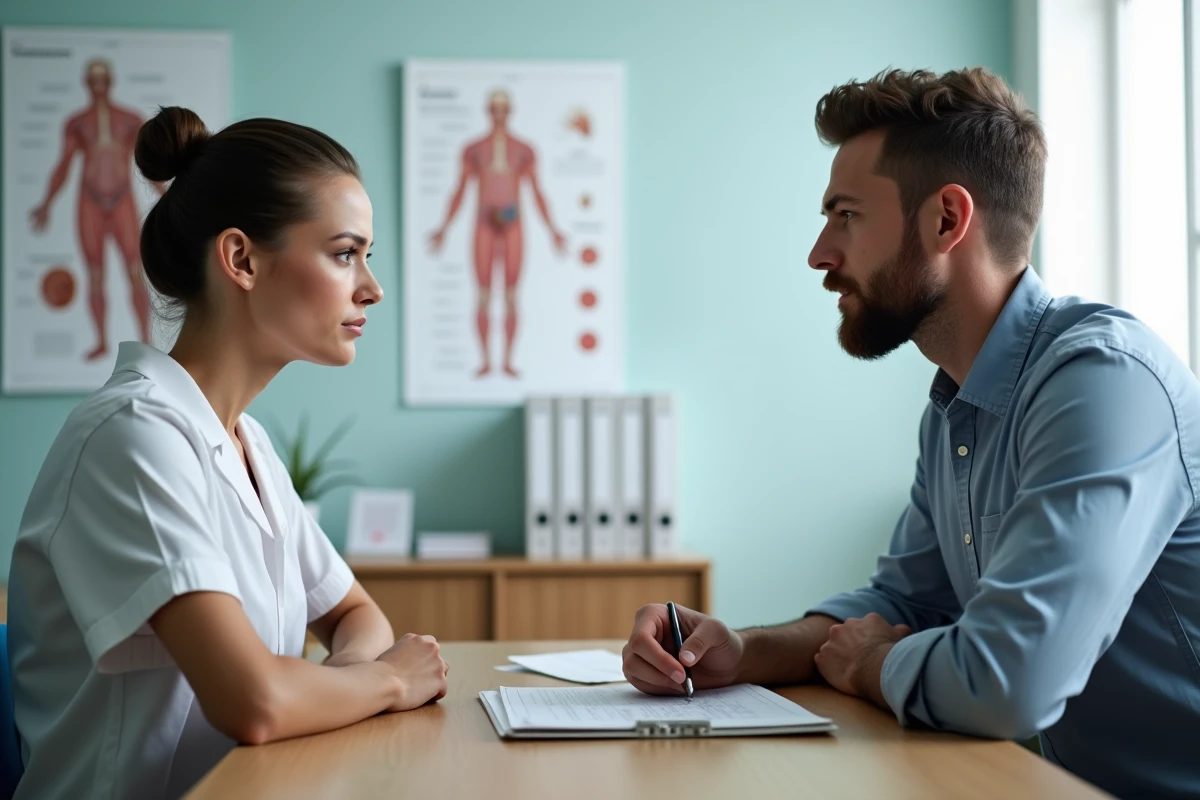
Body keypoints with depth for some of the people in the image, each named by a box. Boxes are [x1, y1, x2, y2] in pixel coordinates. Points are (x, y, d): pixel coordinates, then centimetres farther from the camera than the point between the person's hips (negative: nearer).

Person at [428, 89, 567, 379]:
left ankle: (508, 361, 8)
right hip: (484, 227, 0)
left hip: (513, 228, 0)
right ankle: (486, 361, 8)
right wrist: (443, 229, -2)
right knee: (483, 297, -1)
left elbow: (537, 193, 5)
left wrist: (552, 230, -1)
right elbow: (460, 192, 5)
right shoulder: (473, 150, 3)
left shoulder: (524, 150, 3)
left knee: (511, 297, 1)